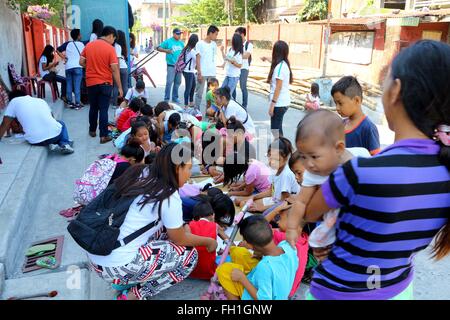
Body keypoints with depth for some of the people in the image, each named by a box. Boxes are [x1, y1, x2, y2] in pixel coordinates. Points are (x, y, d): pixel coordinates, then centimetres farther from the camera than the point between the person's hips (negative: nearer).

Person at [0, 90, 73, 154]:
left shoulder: (13, 102, 11)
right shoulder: (41, 100, 21)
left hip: (36, 141, -1)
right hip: (55, 134, 2)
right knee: (61, 123, 35)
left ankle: (51, 144, 7)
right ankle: (64, 144, 13)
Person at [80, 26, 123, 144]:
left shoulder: (89, 45, 3)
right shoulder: (110, 48, -11)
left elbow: (81, 62, 6)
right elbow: (115, 69, -15)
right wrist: (120, 87, -11)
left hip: (91, 82, 4)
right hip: (105, 83, -4)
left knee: (93, 107, 19)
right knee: (103, 109, 0)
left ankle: (92, 130, 32)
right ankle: (104, 136, 1)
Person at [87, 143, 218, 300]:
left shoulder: (142, 173, 3)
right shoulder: (169, 198, -17)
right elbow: (180, 240, 0)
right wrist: (208, 241, 14)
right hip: (116, 267, -8)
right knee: (189, 255, 2)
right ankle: (133, 295, 3)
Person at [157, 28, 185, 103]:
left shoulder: (181, 43, 13)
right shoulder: (168, 41, -2)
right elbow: (158, 48, -4)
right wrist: (166, 50, -20)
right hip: (171, 65, -6)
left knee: (178, 82, 11)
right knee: (169, 82, -9)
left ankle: (175, 98, 22)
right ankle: (166, 98, -2)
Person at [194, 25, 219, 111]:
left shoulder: (214, 44, 10)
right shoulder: (200, 44, -4)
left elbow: (214, 58, 15)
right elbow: (198, 59, -6)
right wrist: (199, 73, -12)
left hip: (212, 73, 5)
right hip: (202, 73, -4)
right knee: (199, 93, 1)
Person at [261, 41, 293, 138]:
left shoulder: (279, 67, -17)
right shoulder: (284, 64, 11)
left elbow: (278, 87, -20)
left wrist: (272, 103, -18)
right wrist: (267, 59, 54)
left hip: (279, 103, -9)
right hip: (283, 102, 9)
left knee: (275, 129, -2)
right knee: (277, 128, 17)